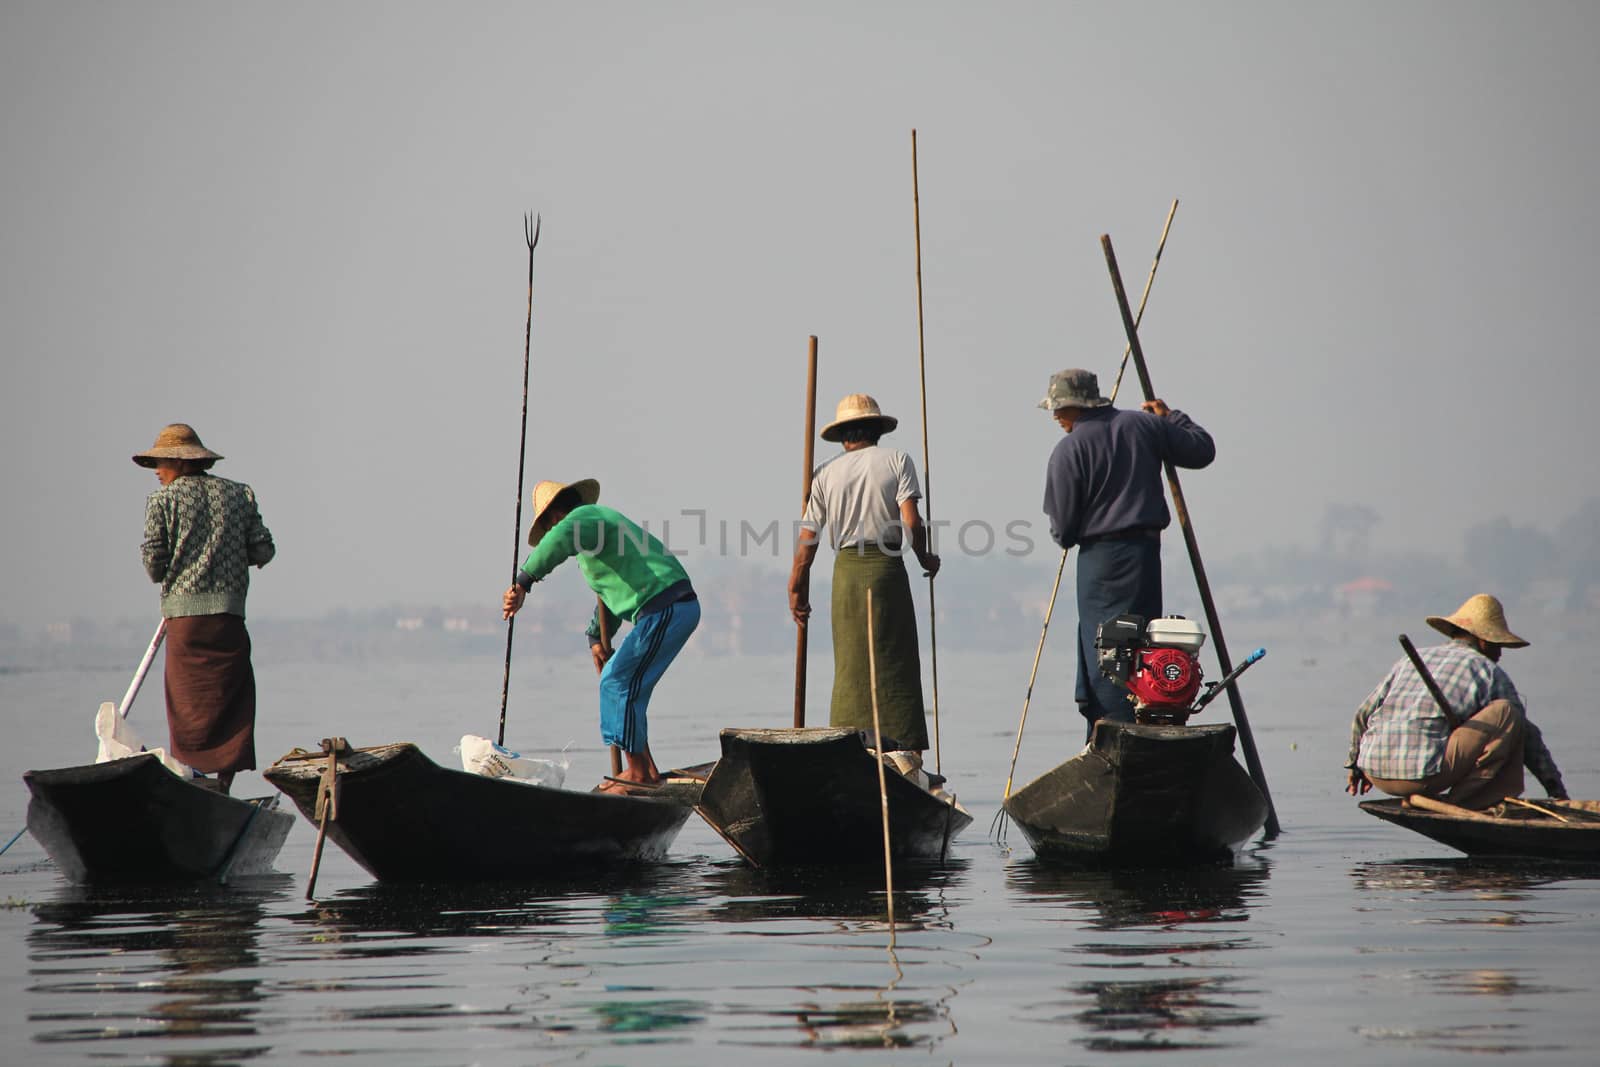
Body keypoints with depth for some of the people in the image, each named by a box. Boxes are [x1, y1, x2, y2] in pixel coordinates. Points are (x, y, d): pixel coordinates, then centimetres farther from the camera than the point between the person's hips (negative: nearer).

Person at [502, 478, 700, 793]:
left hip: (664, 610, -10)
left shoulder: (585, 517, -5)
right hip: (680, 607, 10)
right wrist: (597, 637, 26)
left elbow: (560, 540, -31)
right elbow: (608, 593, 33)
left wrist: (523, 582, -32)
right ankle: (645, 769, 16)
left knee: (619, 684, -7)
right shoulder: (602, 520, 27)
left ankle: (639, 774, -4)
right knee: (618, 681, 15)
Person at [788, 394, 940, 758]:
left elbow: (807, 540, 7)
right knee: (895, 663, 0)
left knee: (850, 666, 8)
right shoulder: (897, 460, 3)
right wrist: (925, 559, 9)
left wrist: (798, 590, 16)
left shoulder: (826, 474, 9)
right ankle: (903, 748, -4)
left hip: (846, 570, 2)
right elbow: (912, 522, -8)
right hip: (888, 566, -2)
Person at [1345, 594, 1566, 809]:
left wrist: (1355, 763, 42)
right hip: (1424, 773, -6)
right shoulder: (1488, 671, 11)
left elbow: (1363, 714, 27)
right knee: (1507, 712, 3)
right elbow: (1527, 734, 15)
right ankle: (1462, 800, -2)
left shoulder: (1411, 660, 25)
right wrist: (1556, 788, 24)